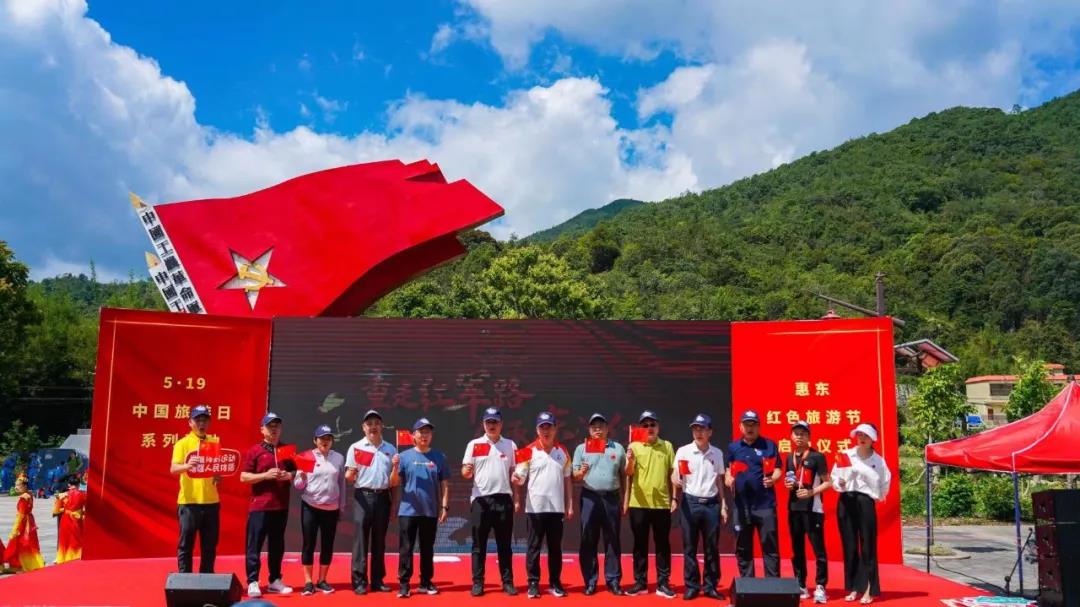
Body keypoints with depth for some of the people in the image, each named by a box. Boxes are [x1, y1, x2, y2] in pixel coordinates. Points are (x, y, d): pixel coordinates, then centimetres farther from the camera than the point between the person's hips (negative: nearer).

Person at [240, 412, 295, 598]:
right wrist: (266, 475, -17)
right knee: (254, 545, -3)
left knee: (277, 545, 10)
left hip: (281, 505, 4)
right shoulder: (254, 450, 0)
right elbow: (243, 477, -5)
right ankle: (253, 582, 1)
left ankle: (275, 581, 17)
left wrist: (289, 475, -5)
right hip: (259, 505, -4)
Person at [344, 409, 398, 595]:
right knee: (361, 539, -5)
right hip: (363, 496, -3)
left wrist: (393, 501, 9)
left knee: (379, 540, 8)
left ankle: (377, 580, 14)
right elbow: (348, 476, -1)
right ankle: (359, 581, -1)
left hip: (383, 497, 3)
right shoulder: (356, 447, 2)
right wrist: (349, 475, -24)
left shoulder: (390, 449, 10)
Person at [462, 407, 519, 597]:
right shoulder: (474, 444, 3)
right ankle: (477, 582, 9)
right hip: (480, 499, -1)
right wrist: (466, 472, -23)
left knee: (504, 544, 6)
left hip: (504, 499, 1)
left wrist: (516, 498, 5)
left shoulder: (510, 445, 9)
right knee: (479, 544, 3)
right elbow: (466, 472, 1)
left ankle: (508, 582, 13)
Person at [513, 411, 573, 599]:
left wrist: (570, 505, 8)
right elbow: (520, 478, -2)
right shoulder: (529, 451, -3)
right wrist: (515, 479, -26)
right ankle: (533, 583, 9)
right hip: (535, 507, -2)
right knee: (534, 546, 3)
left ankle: (555, 583, 17)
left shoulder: (563, 452, 7)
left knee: (555, 547, 9)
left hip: (557, 507, 2)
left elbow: (567, 480, 12)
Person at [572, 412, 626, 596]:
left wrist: (629, 462, -2)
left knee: (612, 541, 4)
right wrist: (581, 473, -15)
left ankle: (613, 580, 12)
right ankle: (590, 582, 8)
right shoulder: (582, 448, 8)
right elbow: (574, 476, 2)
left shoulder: (618, 448, 11)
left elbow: (625, 474, 15)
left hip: (611, 498, 1)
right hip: (589, 498, -1)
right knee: (588, 541, 1)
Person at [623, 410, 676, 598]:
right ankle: (640, 582, 15)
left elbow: (672, 474, 9)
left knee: (662, 544, 5)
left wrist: (674, 498, 4)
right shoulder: (634, 446, 2)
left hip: (662, 503, 1)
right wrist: (629, 461, -24)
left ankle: (663, 583, 11)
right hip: (638, 504, 0)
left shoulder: (667, 446, 6)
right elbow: (629, 474, -3)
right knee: (640, 544, 7)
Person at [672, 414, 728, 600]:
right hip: (690, 503, -2)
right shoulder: (683, 451, -2)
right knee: (689, 547, 3)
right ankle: (691, 586, 12)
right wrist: (675, 480, -28)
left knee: (712, 547, 6)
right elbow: (675, 476, -4)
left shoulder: (717, 453, 6)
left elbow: (719, 480, 13)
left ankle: (710, 586, 16)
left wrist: (723, 505, 10)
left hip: (712, 504, 2)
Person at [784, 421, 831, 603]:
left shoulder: (817, 456, -5)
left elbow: (828, 483, -7)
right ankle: (801, 586, 19)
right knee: (797, 549, 11)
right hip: (793, 508, 6)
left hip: (812, 509, -6)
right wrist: (788, 484, 3)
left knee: (818, 548, -5)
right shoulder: (789, 458, 13)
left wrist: (811, 492, -19)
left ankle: (820, 587, 1)